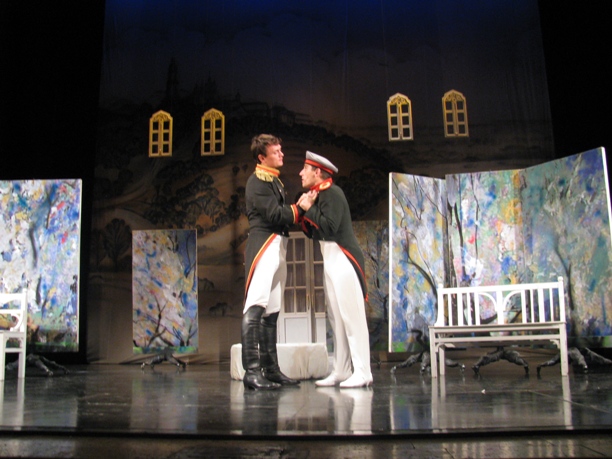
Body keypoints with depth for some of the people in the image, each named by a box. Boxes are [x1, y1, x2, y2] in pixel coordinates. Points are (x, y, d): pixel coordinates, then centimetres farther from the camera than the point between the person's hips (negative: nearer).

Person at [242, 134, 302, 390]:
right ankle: (251, 371, -16)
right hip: (264, 245, -10)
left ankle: (270, 369, 13)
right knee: (255, 308, -14)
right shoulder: (257, 182, -5)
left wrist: (299, 208, 1)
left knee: (272, 311, 9)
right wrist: (300, 208, -5)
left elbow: (283, 214, 15)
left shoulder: (275, 181, 23)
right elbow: (274, 215, -15)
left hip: (278, 246, 10)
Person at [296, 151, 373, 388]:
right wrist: (304, 211, 1)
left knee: (351, 315, -8)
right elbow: (313, 232, 15)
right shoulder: (318, 195, 15)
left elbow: (329, 227, -21)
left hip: (342, 259, -9)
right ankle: (342, 371, 15)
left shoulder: (332, 193, -11)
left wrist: (309, 209, -12)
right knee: (336, 317, 9)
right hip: (330, 261, 9)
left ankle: (362, 372, -3)